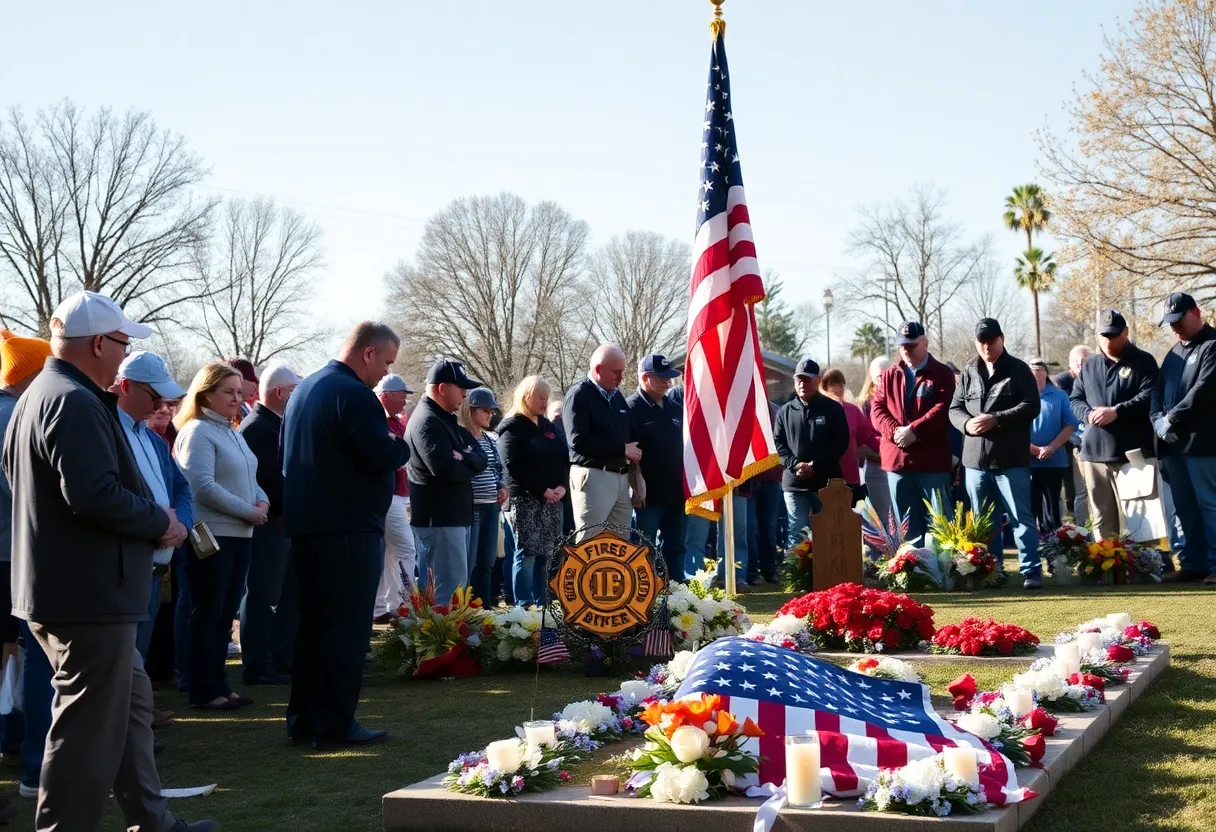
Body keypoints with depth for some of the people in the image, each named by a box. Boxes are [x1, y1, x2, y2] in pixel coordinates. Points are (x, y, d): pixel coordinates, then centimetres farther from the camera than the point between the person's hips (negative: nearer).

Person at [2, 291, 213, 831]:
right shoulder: (77, 403, -20)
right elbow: (96, 494, -30)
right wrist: (161, 523, -13)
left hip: (59, 586, 11)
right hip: (88, 592, -11)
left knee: (129, 700, 19)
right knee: (89, 725, -2)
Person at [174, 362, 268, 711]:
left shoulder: (232, 432, 16)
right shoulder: (197, 432, -11)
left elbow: (248, 478, 21)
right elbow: (204, 486, -19)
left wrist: (263, 500, -1)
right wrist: (248, 511, -16)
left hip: (240, 533, 8)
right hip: (211, 534, -8)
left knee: (226, 612, 12)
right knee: (207, 613, -2)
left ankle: (219, 683, 19)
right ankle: (203, 691, 5)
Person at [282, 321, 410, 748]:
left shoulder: (304, 389, 14)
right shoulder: (355, 394, -16)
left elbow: (284, 454, 22)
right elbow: (383, 457, -23)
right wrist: (401, 444, -3)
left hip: (304, 522, 9)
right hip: (348, 528, -9)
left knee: (311, 623, 15)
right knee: (347, 628, -2)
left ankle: (303, 720, 20)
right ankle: (335, 724, 0)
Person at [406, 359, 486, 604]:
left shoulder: (448, 420, 17)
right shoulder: (427, 422, -15)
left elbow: (482, 460, 9)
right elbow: (447, 469, -26)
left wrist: (464, 458, -14)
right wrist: (470, 466, -5)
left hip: (455, 515, 10)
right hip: (439, 518, -10)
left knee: (448, 583, 14)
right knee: (452, 584, -11)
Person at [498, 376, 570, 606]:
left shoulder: (549, 426, 18)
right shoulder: (512, 427, -4)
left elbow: (565, 457, 15)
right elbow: (513, 465, -14)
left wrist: (562, 486, -3)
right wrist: (542, 490, -16)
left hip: (553, 499, 7)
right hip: (525, 499, -7)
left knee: (547, 554, 6)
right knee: (526, 554, -7)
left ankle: (542, 605, 12)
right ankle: (524, 607, -5)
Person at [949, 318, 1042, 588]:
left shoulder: (1018, 370, 1)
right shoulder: (969, 372, 11)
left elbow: (1031, 405, -8)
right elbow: (955, 408, 11)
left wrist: (996, 419, -18)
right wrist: (966, 422, -11)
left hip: (1011, 459, -4)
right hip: (975, 458, 4)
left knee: (1021, 517, -3)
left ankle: (1031, 570, 1)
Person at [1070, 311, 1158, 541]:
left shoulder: (1143, 362, 2)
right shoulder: (1089, 365, 16)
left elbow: (1150, 396, -10)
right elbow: (1075, 399, 16)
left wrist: (1117, 411, -19)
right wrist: (1088, 414, -6)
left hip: (1132, 453, -5)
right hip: (1094, 452, 5)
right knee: (1102, 519, 9)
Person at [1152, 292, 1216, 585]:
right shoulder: (1174, 352, 20)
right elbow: (1159, 389, 17)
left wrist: (1172, 418, -15)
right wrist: (1158, 418, -3)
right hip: (1172, 442, 8)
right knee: (1185, 507, 10)